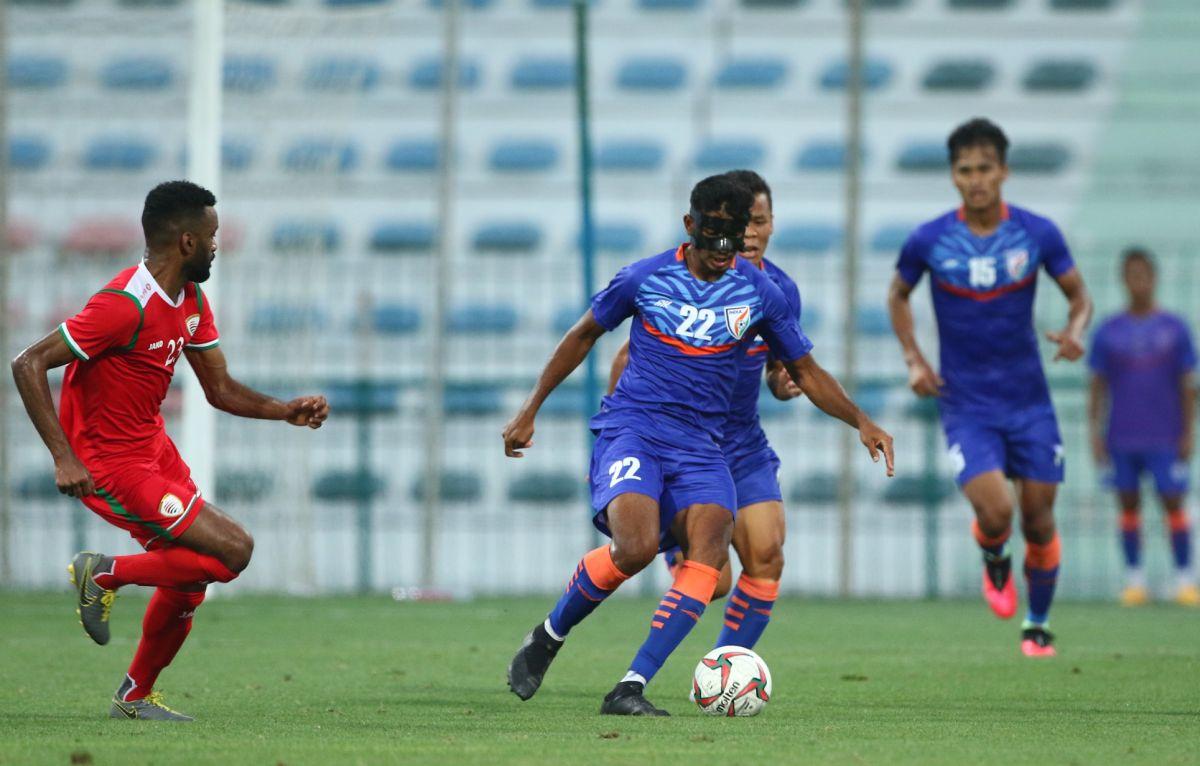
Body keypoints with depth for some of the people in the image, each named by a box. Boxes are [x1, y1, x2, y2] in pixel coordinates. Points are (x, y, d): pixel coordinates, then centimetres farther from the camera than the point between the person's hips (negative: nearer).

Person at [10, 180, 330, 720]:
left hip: (152, 446, 9)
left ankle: (136, 696, 30)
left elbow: (221, 390, 12)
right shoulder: (126, 306, -25)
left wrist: (287, 411, -6)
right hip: (109, 465, -9)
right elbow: (29, 365, -24)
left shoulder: (190, 301, 5)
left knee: (189, 579, 13)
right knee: (233, 551, -14)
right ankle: (104, 575, 0)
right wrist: (64, 457, -29)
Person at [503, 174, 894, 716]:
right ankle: (547, 638, -1)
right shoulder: (645, 278, 0)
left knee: (710, 547, -24)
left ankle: (630, 689, -26)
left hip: (700, 446, 3)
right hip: (630, 429, -3)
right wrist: (529, 411, 13)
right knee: (637, 546, -28)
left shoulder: (760, 293, 6)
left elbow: (806, 373, 14)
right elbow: (583, 335, 14)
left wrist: (861, 421, 0)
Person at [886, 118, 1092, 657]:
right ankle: (994, 561, 17)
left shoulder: (1038, 234, -6)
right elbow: (898, 296, 12)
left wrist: (1075, 332, -15)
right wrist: (913, 360, -1)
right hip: (965, 404, -2)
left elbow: (1078, 294, 8)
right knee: (994, 513, -20)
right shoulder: (928, 242, -7)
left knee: (1039, 520, 5)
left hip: (1029, 400, 2)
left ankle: (1038, 625, 27)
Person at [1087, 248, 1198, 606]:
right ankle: (1134, 580, 10)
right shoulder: (1108, 331, 5)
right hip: (1122, 439, 1)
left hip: (1165, 438, -1)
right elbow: (1097, 386, 8)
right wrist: (1095, 435, 2)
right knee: (1129, 505, 3)